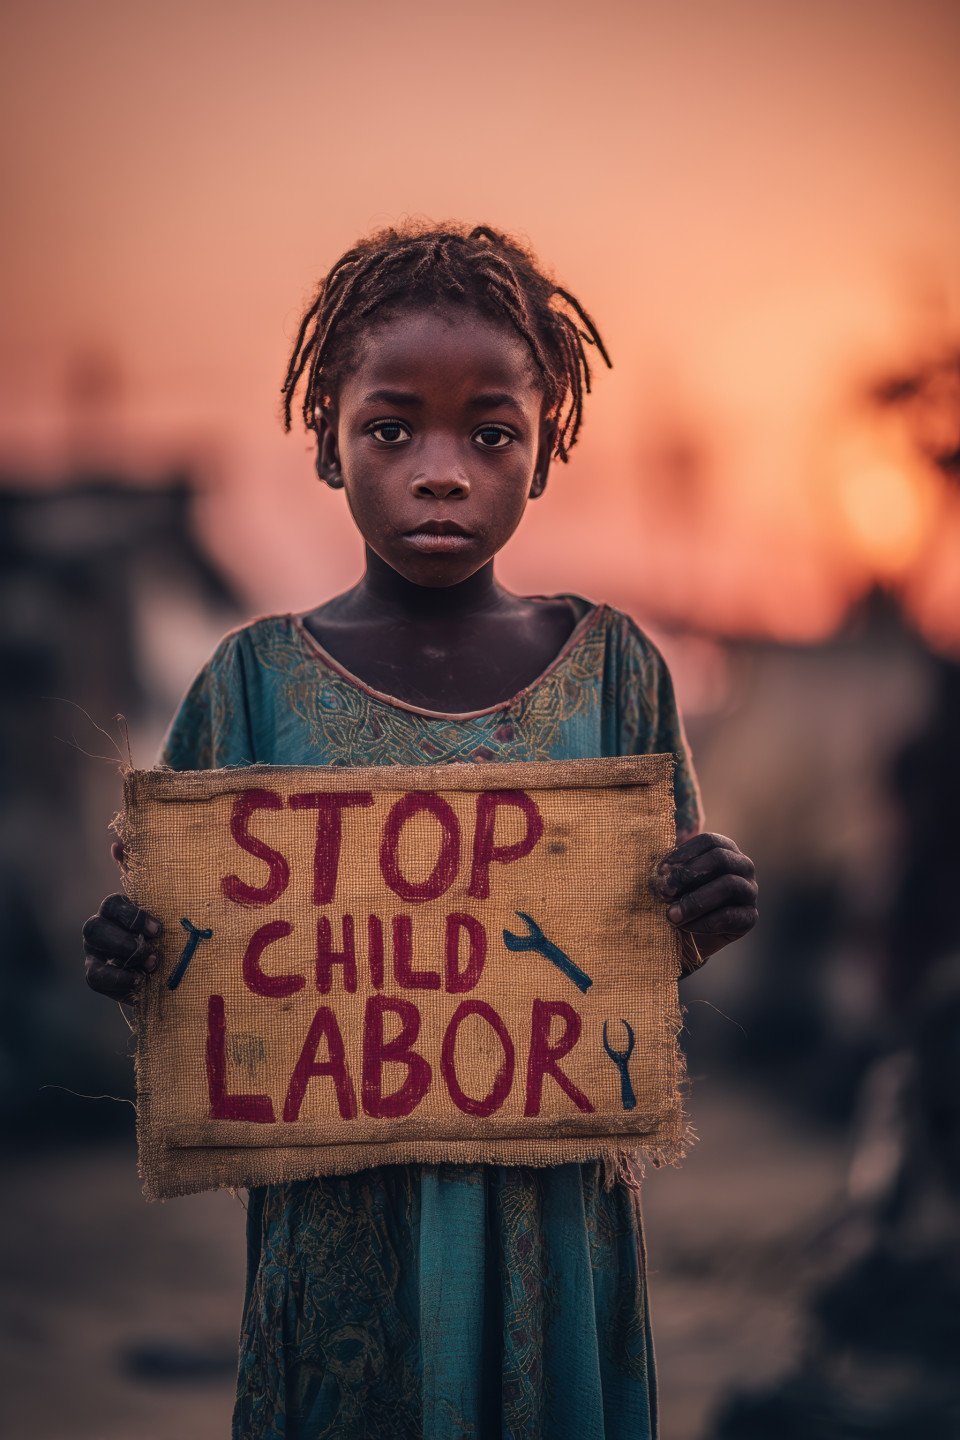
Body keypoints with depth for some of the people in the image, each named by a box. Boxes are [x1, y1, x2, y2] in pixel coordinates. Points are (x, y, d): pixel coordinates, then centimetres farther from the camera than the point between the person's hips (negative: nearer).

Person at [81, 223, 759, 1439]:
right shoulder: (257, 680, -4)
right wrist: (129, 963, -18)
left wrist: (705, 920, -14)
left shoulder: (609, 666, -1)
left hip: (551, 1209, 1)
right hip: (337, 1216, -1)